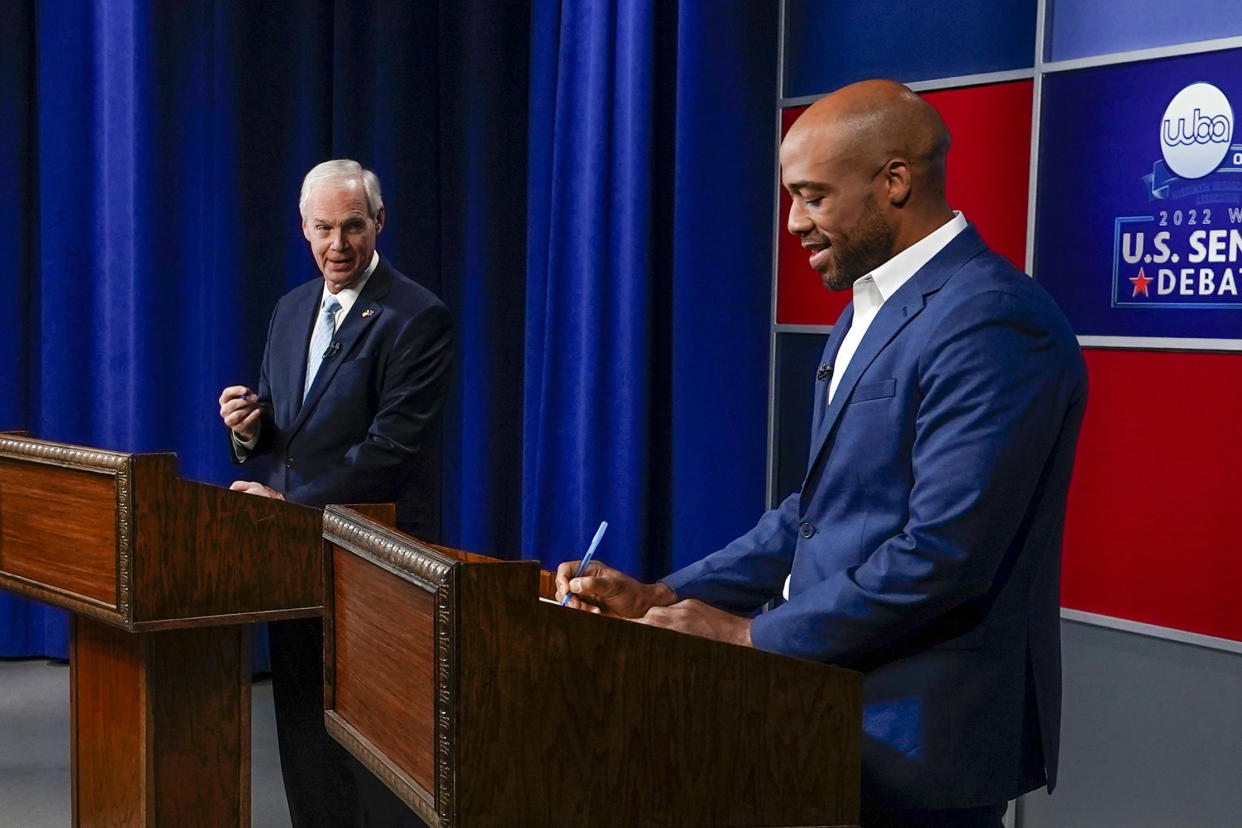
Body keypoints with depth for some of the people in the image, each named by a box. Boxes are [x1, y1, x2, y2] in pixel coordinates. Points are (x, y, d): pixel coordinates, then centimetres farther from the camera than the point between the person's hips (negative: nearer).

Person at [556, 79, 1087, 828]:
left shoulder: (992, 321, -19)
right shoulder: (869, 311, 12)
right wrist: (663, 598, 4)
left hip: (919, 737, -8)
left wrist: (751, 635, -17)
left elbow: (942, 554, -25)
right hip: (841, 710, 8)